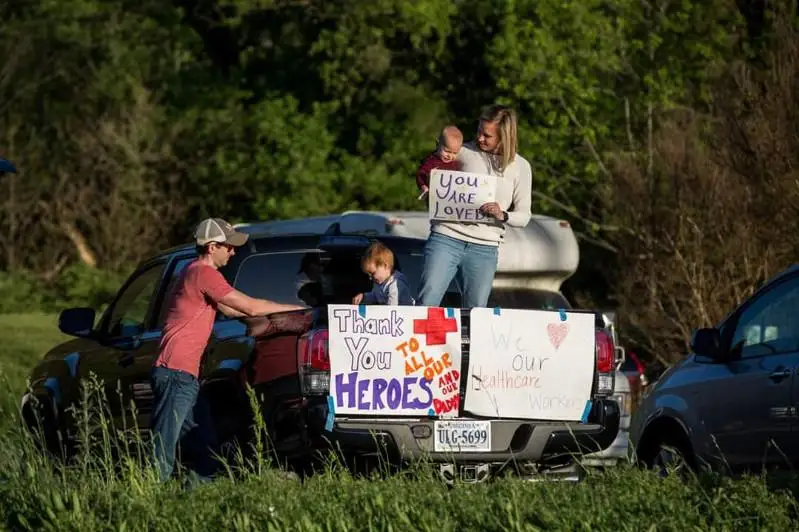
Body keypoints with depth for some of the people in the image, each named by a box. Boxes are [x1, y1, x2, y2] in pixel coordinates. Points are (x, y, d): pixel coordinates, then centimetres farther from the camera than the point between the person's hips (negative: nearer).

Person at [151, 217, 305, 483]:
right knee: (164, 450, -13)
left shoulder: (198, 272, 20)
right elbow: (251, 308, -13)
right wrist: (297, 309, -2)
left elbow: (230, 309, 28)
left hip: (186, 375, 11)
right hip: (176, 374, -11)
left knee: (206, 447, 14)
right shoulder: (204, 274, -13)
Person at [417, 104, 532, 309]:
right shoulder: (464, 153, 4)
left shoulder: (520, 167, 6)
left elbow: (524, 216, 7)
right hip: (446, 238, -1)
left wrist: (502, 215, -14)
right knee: (426, 303, -12)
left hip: (484, 248, 1)